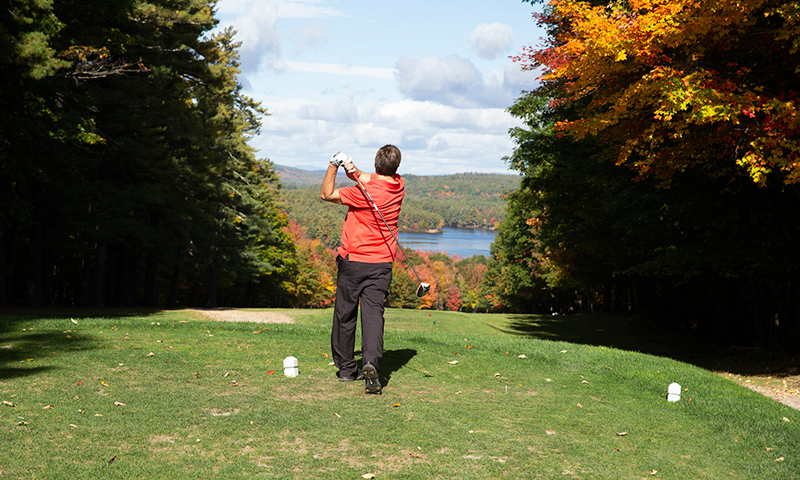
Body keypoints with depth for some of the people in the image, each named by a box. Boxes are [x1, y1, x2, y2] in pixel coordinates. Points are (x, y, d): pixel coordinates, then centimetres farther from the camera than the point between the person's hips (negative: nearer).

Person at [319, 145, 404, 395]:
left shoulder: (365, 193, -17)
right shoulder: (398, 184, 2)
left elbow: (326, 194, -6)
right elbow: (367, 178, 12)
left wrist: (334, 165, -2)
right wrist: (353, 170, -9)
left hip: (353, 260, -4)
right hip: (381, 263, 4)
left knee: (345, 314, 11)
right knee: (373, 313, -4)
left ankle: (346, 367, 20)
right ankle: (371, 361, -26)